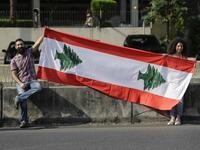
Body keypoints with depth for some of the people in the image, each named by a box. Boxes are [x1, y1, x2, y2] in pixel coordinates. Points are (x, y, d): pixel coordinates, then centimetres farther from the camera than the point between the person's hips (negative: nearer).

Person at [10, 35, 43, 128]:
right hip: (21, 83, -1)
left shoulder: (29, 52, 13)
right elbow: (14, 74, 2)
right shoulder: (14, 60, 9)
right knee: (23, 98, -25)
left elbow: (38, 42, 6)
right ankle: (24, 121, -24)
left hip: (32, 80, 1)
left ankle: (19, 98, -31)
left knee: (38, 87, -34)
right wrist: (20, 84, -13)